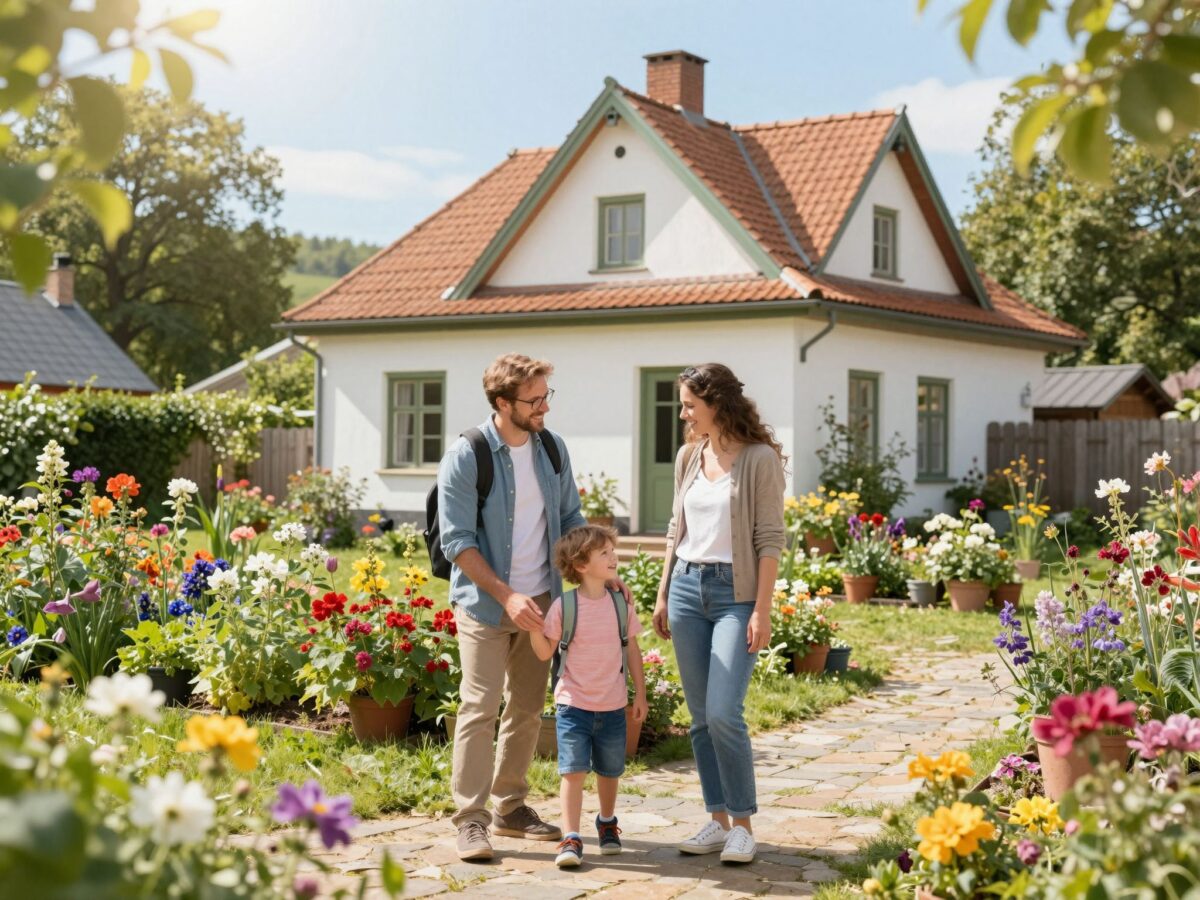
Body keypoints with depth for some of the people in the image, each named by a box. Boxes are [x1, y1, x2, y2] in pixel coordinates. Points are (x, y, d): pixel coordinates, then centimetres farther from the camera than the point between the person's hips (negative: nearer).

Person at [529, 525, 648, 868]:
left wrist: (640, 694, 8)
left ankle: (607, 822, 40)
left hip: (613, 705, 3)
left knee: (609, 770, 16)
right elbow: (546, 652, -3)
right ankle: (570, 838, -5)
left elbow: (632, 649, 8)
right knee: (573, 770, -9)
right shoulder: (564, 606, -8)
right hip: (573, 703, -3)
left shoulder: (621, 602, 0)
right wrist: (534, 629, -22)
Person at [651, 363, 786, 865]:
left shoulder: (760, 459, -8)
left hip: (735, 594, -6)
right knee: (700, 717, 7)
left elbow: (770, 539, -9)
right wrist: (663, 594, 15)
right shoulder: (689, 457, 10)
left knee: (723, 713, -14)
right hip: (687, 587, 6)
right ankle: (718, 820, 16)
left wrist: (762, 610, -13)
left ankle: (742, 824, 1)